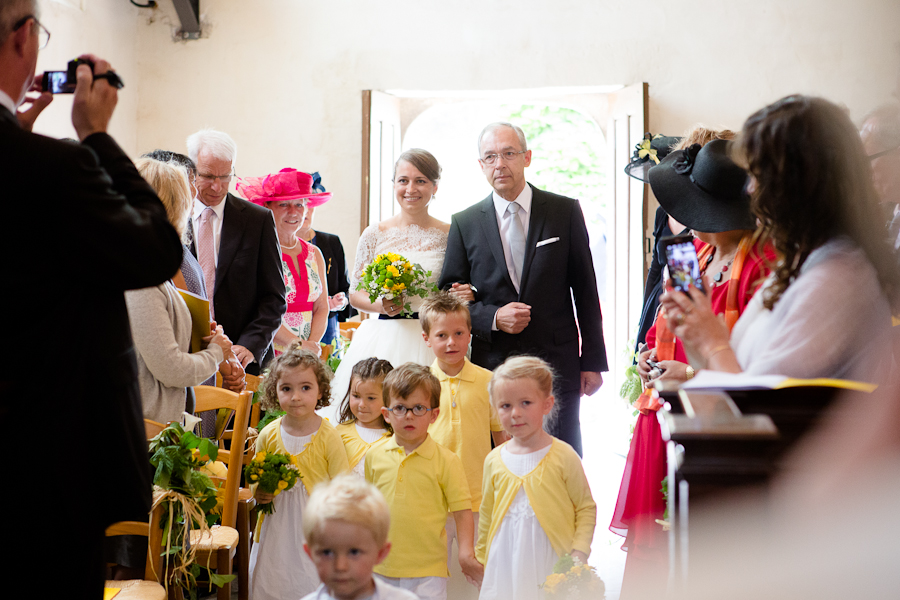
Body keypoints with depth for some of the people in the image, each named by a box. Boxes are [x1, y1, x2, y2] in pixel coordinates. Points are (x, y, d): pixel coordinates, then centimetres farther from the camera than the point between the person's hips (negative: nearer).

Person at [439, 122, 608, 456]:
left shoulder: (565, 212, 4)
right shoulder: (465, 224, 5)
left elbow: (585, 290, 4)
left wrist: (592, 362, 1)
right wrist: (492, 317, -12)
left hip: (557, 365, 0)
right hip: (491, 365, 0)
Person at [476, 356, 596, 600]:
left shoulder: (563, 456, -4)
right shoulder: (494, 460, 6)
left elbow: (586, 508, 0)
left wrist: (579, 553, -9)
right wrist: (482, 559, 18)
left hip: (552, 564, -3)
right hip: (505, 566, 3)